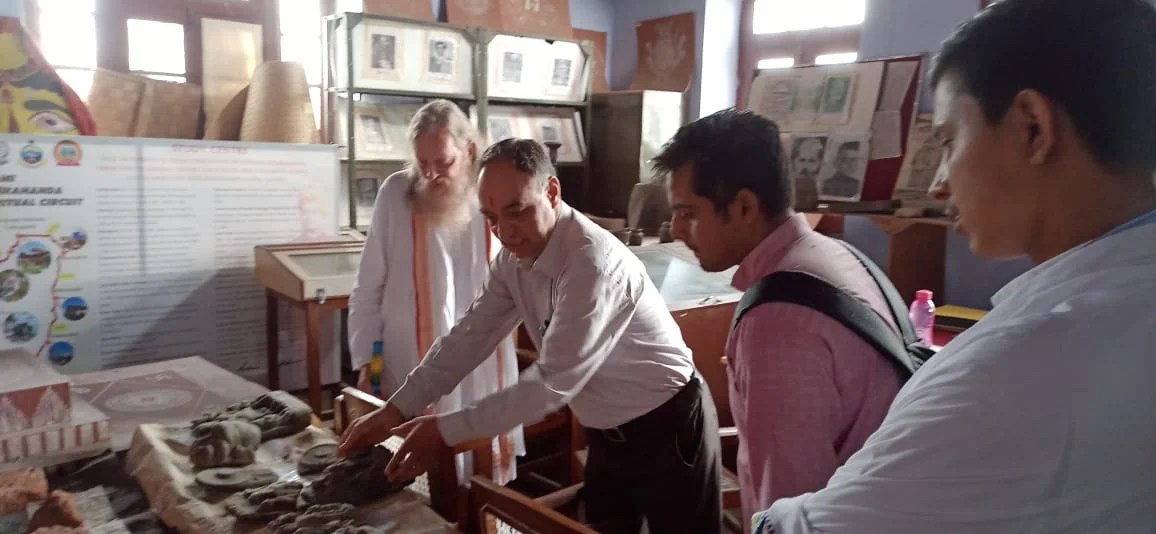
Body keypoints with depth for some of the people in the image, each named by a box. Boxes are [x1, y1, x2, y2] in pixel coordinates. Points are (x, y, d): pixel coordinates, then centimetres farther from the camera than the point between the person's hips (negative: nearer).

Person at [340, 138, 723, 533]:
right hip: (606, 433, 7)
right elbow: (470, 336, -2)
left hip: (668, 430, -7)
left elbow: (552, 383, -32)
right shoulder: (515, 257, -6)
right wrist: (395, 410, -10)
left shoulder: (594, 264, -32)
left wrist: (446, 430, -27)